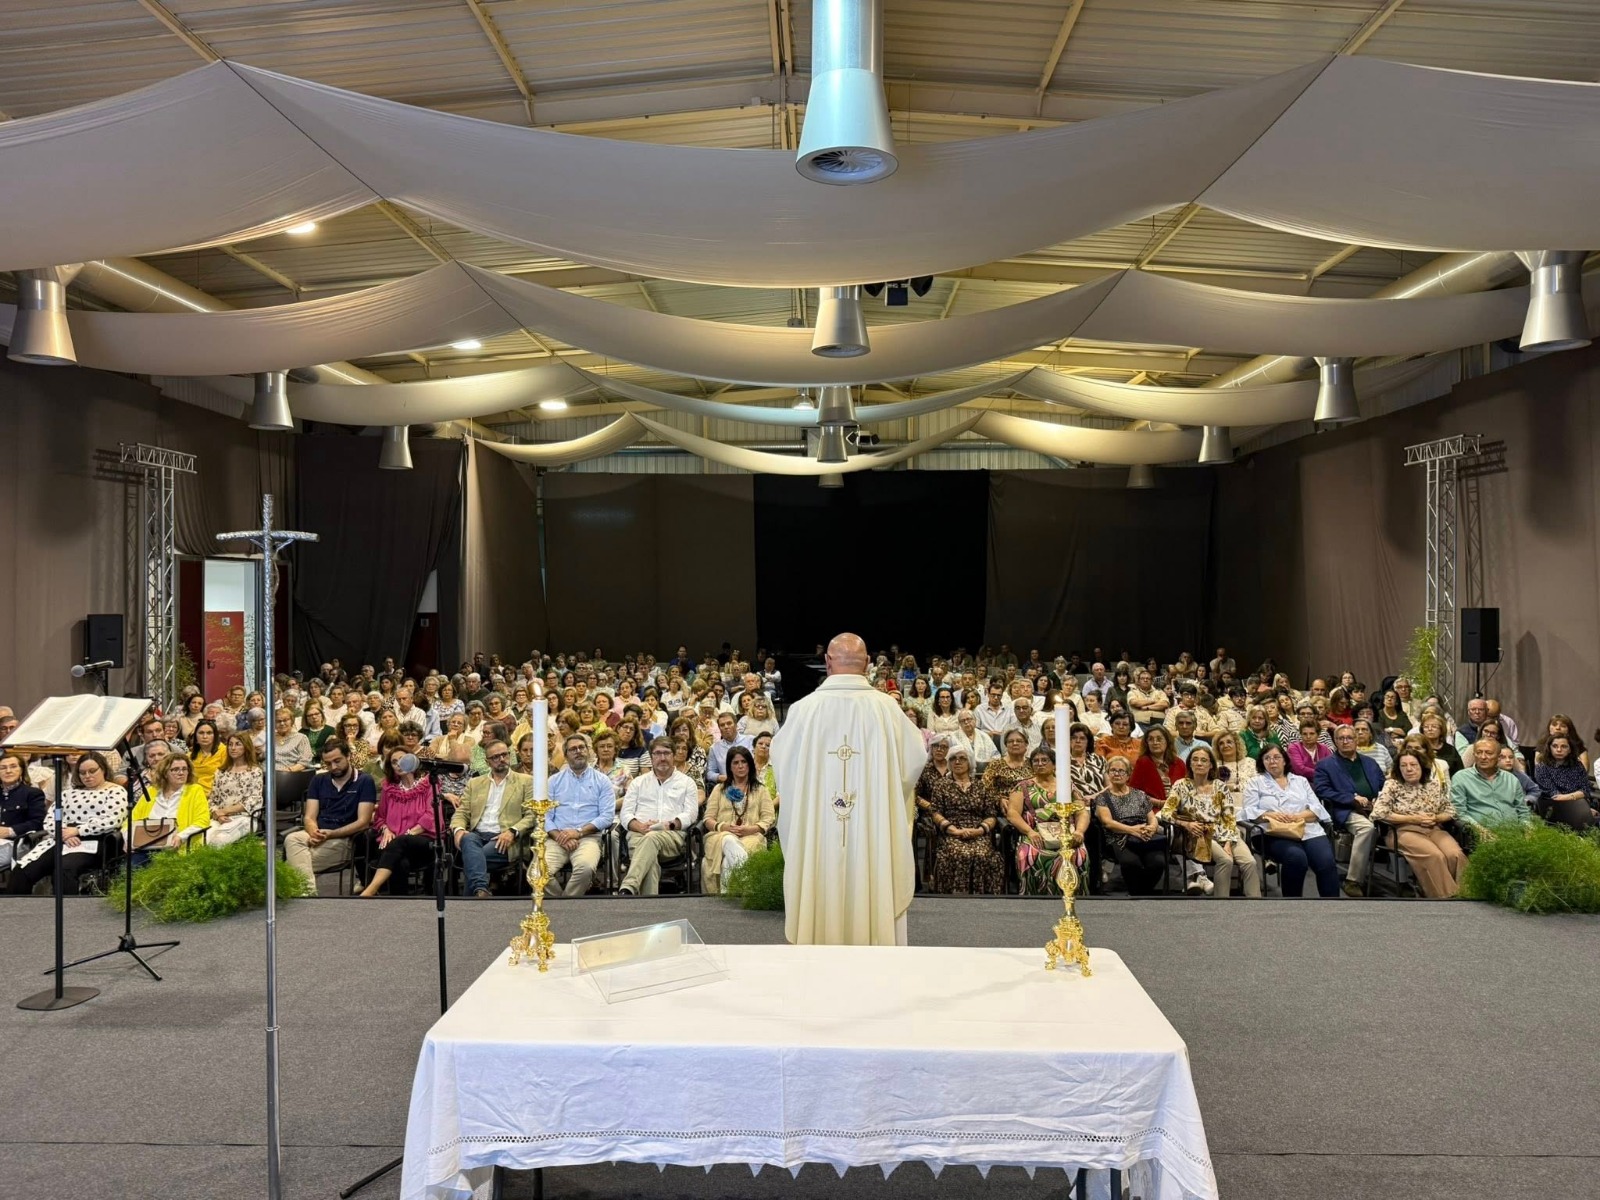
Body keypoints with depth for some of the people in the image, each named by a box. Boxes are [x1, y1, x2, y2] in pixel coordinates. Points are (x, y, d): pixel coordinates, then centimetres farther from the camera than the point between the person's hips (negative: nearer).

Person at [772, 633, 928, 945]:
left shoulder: (805, 708, -7)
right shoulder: (886, 707, -8)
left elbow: (780, 758, 7)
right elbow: (915, 759, 3)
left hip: (817, 835, 0)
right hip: (874, 835, 0)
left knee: (824, 892, 10)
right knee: (874, 892, 10)